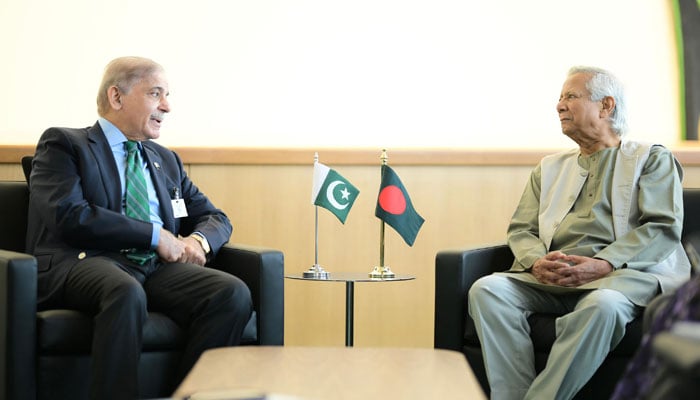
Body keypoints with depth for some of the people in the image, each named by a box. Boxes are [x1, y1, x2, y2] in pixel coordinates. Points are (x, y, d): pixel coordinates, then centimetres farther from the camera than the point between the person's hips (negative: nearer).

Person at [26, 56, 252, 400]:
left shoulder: (167, 160, 26)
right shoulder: (63, 144, 7)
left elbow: (215, 218, 26)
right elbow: (69, 216, -9)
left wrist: (198, 241, 1)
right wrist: (155, 235, -10)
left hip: (158, 268, 6)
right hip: (84, 263, -5)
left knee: (234, 293, -25)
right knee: (127, 293, -41)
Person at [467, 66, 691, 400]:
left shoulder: (652, 159, 14)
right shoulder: (549, 168, 27)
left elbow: (665, 228, -1)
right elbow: (520, 230, 18)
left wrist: (603, 264, -17)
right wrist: (537, 262, -8)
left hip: (624, 274, -4)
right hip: (552, 278, 4)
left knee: (604, 304, -39)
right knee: (487, 289, -24)